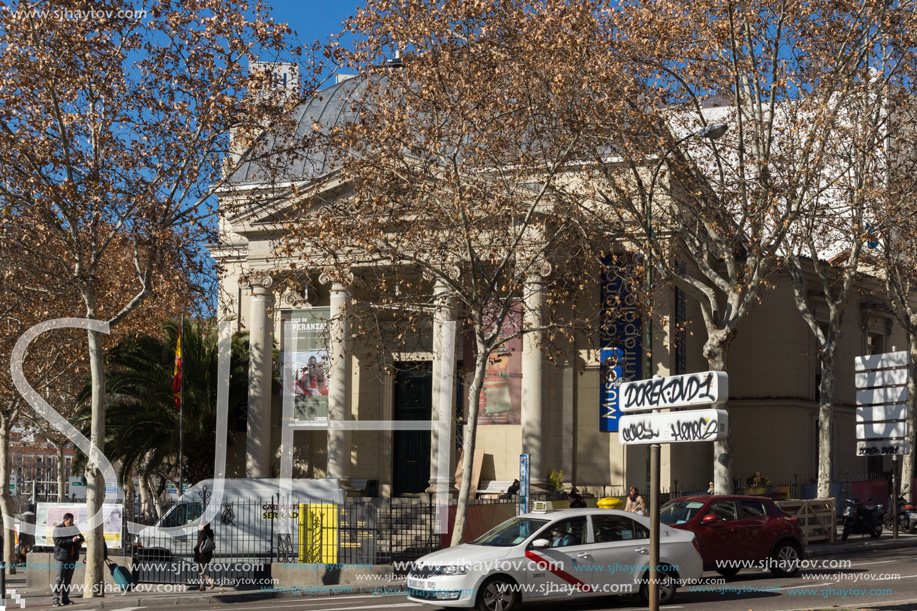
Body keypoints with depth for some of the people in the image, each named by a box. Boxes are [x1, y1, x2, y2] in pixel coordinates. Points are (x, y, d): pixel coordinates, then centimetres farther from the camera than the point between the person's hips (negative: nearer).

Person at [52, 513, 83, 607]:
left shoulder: (74, 528, 13)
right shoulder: (58, 529, -5)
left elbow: (80, 537, 25)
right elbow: (57, 541, -17)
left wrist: (80, 540, 0)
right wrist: (71, 541, -24)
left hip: (72, 557, 6)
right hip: (62, 557, -6)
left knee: (68, 579, 7)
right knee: (59, 578, -9)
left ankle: (65, 598, 11)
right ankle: (55, 599, -9)